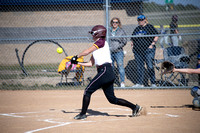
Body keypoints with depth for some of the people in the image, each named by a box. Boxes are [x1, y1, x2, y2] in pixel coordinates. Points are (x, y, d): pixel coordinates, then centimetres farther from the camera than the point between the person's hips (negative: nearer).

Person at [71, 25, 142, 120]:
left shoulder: (101, 42, -2)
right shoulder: (96, 47, 24)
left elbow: (86, 52, -5)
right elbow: (90, 63, 24)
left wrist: (77, 56, 10)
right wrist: (77, 63, 19)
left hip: (105, 71, -10)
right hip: (108, 73, 10)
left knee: (88, 91, -7)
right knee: (112, 99, 8)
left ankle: (83, 114, -5)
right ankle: (135, 107, 8)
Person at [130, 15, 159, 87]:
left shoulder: (150, 27, 3)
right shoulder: (137, 29, 19)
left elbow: (156, 36, -1)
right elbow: (132, 38, 27)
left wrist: (152, 45, -10)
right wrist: (132, 43, 8)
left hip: (148, 49, -6)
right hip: (137, 51, 6)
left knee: (150, 67, -10)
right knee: (139, 67, 6)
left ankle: (153, 83, -4)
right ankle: (139, 83, 10)